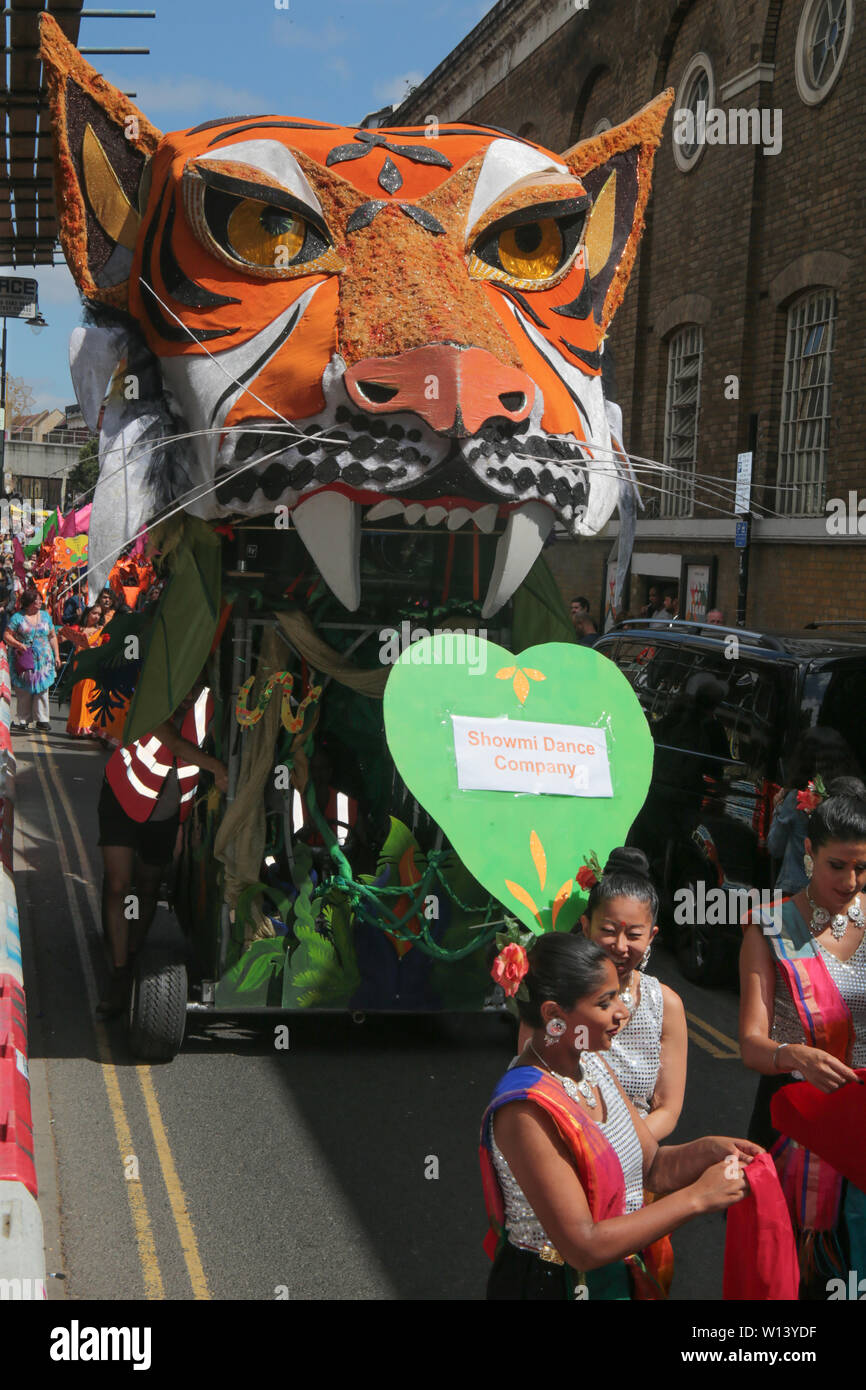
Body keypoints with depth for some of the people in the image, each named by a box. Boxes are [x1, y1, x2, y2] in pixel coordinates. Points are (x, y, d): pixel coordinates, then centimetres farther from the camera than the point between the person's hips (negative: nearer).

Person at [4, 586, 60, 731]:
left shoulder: (45, 616, 12)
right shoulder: (17, 617, 0)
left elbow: (52, 637, 15)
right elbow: (7, 636, -2)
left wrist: (56, 655, 10)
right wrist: (18, 645, -19)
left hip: (44, 660, 3)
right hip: (24, 661, -2)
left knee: (42, 690, -1)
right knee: (24, 692, -1)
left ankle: (42, 720, 3)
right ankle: (23, 720, 8)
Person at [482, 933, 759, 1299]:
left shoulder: (592, 1064, -1)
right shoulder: (526, 1113, -27)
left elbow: (651, 1166, 5)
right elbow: (583, 1247, -27)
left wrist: (708, 1149, -14)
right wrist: (697, 1197, -24)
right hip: (551, 1285, -8)